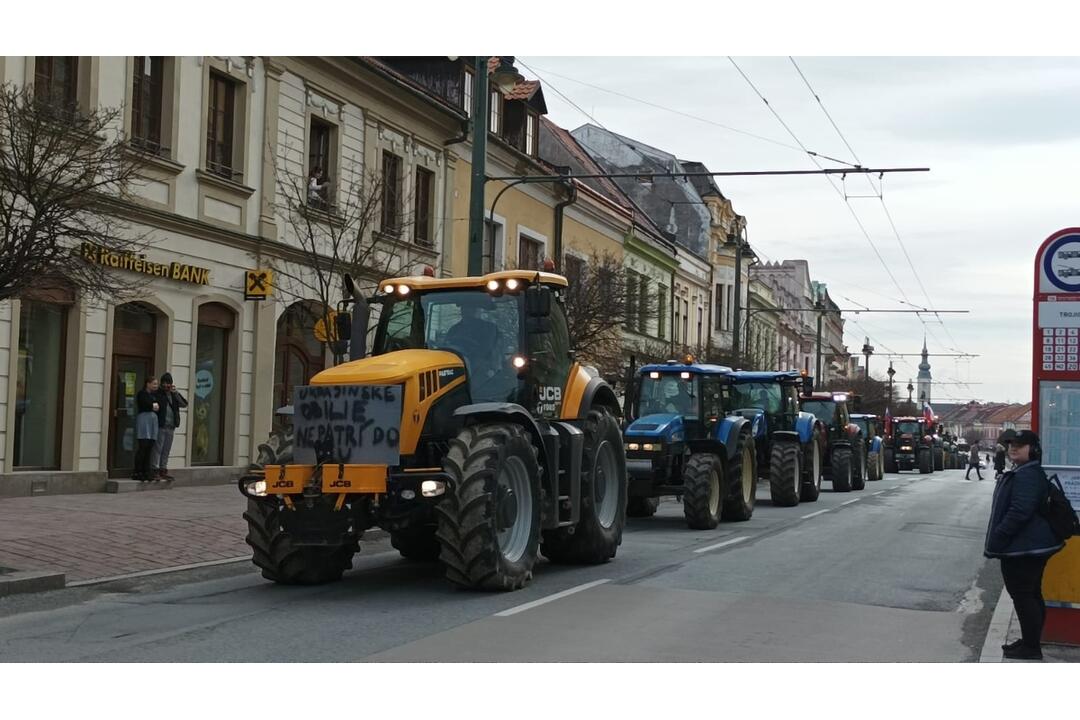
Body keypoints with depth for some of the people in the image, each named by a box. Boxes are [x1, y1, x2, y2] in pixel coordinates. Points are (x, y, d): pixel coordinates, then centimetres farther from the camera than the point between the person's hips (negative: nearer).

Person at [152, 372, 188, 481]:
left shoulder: (174, 394, 14)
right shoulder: (157, 394, -2)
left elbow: (184, 404, 0)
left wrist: (175, 393, -5)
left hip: (171, 427, 6)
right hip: (160, 426, -6)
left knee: (166, 449, 10)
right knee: (157, 448, -6)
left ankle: (163, 470, 17)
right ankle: (154, 470, -4)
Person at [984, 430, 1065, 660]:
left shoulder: (1027, 475, -21)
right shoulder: (1027, 473, 15)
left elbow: (1019, 512, -28)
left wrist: (996, 540, -22)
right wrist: (998, 540, 21)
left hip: (1023, 548, -11)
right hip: (1032, 546, 11)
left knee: (1023, 596, -4)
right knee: (1031, 595, 17)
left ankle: (1031, 647, 2)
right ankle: (1031, 642, 28)